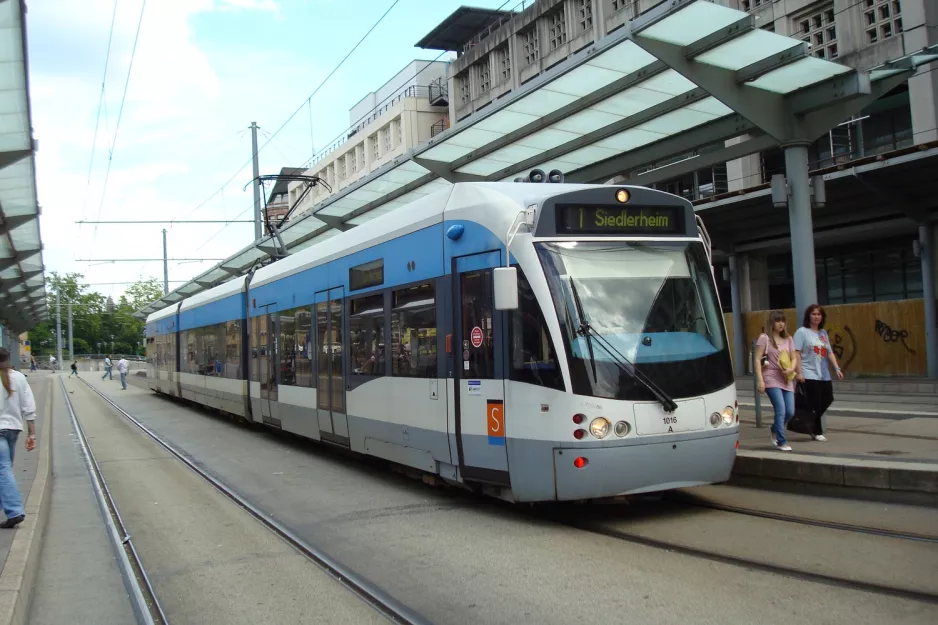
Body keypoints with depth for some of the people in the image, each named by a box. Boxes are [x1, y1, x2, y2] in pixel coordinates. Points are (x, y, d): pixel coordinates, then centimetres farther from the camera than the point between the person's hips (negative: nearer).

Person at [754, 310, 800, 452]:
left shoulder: (788, 339, 16)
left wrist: (791, 369, -10)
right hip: (771, 378, -5)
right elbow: (757, 360, -5)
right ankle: (781, 442, -4)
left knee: (790, 412, 2)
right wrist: (760, 380, -13)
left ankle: (774, 430, 30)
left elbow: (794, 358, 14)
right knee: (781, 410, -15)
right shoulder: (765, 338, -1)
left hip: (787, 379, 5)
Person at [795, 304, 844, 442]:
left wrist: (837, 368, 7)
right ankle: (817, 432, 8)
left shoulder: (823, 333, 16)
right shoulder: (802, 332, -4)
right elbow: (797, 353, -10)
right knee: (815, 404, -5)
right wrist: (799, 372, -16)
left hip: (824, 375, 7)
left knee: (828, 399, 5)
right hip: (809, 375, -7)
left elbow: (829, 353, 18)